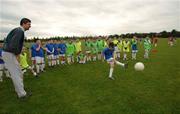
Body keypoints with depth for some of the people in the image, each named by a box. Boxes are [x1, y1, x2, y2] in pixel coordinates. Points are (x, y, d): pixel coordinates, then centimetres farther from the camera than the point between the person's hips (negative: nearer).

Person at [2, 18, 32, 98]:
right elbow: (14, 44, -29)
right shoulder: (20, 31, -16)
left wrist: (17, 53, 15)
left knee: (19, 73, 15)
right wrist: (17, 53, -11)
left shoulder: (18, 30, 15)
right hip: (9, 54, -10)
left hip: (9, 53, 10)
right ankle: (22, 94, 6)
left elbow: (7, 40, 23)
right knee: (15, 74, -4)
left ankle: (20, 91, 26)